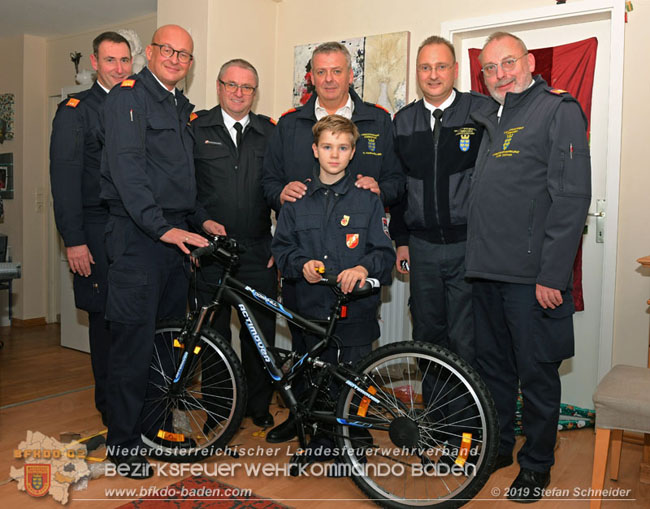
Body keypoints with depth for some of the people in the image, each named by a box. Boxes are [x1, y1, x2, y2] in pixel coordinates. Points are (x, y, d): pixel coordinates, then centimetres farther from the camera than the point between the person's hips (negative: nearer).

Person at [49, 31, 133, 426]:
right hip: (99, 232, -4)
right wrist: (74, 240, -12)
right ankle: (111, 407, 17)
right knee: (106, 319, 3)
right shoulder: (76, 111, 2)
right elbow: (65, 179, -5)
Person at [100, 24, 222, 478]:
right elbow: (127, 167, -17)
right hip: (137, 235, -8)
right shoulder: (129, 97, -5)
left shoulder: (183, 108, 20)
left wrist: (201, 219, 16)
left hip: (175, 233, 8)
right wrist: (162, 226, -25)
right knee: (135, 338, -4)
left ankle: (160, 422, 27)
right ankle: (123, 441, 9)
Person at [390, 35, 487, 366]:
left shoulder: (482, 111, -4)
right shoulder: (403, 121, 9)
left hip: (470, 246, -4)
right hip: (422, 248, 4)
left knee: (465, 341, 0)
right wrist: (400, 239, 12)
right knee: (427, 337, 14)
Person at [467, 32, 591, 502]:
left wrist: (552, 274, -19)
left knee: (537, 374, 7)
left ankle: (536, 466, 24)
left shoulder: (559, 110, -6)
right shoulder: (488, 118, 16)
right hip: (486, 270, 7)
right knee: (492, 366, 17)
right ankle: (497, 447, 35)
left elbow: (572, 197, -14)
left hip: (532, 275, -7)